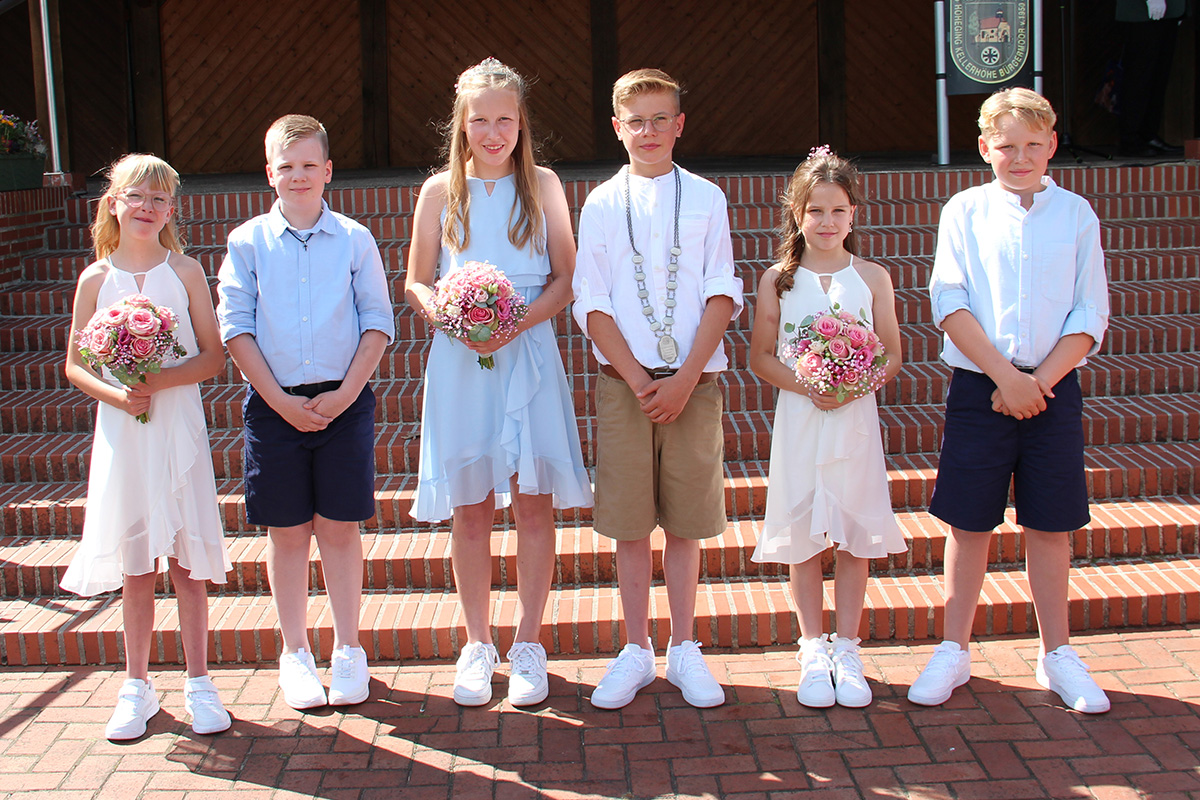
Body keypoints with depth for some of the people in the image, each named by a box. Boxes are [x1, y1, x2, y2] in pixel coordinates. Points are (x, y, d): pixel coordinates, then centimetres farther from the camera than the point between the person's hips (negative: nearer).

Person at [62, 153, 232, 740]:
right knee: (134, 567, 7)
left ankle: (198, 682, 15)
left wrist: (160, 380, -17)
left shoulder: (185, 272, 0)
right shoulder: (96, 278, 4)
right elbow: (75, 365, 6)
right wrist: (116, 393, -12)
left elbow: (213, 357, -1)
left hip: (179, 431, -1)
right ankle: (137, 686, 20)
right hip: (121, 433, 1)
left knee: (187, 563, 2)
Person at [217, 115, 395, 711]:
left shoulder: (354, 240, 2)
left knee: (339, 526, 5)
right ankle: (295, 654, 19)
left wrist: (346, 392, -9)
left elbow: (378, 322, 1)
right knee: (287, 530, 7)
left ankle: (348, 650, 17)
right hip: (274, 404, 0)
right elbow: (235, 326, 0)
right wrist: (279, 400, -8)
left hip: (343, 402, 0)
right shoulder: (248, 242, 2)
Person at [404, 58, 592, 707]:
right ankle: (477, 644, 19)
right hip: (459, 362, 1)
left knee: (533, 503, 0)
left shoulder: (543, 185, 6)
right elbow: (416, 283, 7)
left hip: (529, 357, 0)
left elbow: (565, 279, 4)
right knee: (470, 508, 5)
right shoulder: (441, 191, 6)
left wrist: (519, 322, -13)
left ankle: (527, 645, 13)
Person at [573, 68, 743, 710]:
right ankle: (636, 652, 16)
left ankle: (684, 651, 18)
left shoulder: (705, 199, 6)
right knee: (629, 520, 3)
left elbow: (722, 295, 0)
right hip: (623, 382, 0)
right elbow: (592, 304, 1)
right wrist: (639, 380, -9)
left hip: (693, 380, 0)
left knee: (686, 518, 5)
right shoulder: (601, 205, 6)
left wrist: (685, 379, -10)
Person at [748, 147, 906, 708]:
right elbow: (761, 356, 2)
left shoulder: (871, 278, 4)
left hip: (855, 418, 1)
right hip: (798, 420, 0)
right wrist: (807, 387, -15)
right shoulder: (778, 280, 2)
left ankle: (847, 649, 17)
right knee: (802, 537, 5)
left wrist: (853, 386, -15)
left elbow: (892, 355, 4)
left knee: (855, 535, 4)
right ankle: (813, 650, 18)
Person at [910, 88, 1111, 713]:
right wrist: (1005, 376, -14)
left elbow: (1090, 316, 0)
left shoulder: (1076, 215, 4)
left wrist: (1038, 381, -11)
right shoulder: (965, 210, 1)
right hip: (979, 387, -1)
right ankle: (954, 651, 17)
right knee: (970, 521, 5)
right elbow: (950, 304, -6)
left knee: (1049, 524, 8)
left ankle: (1057, 654, 21)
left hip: (1053, 388, 1)